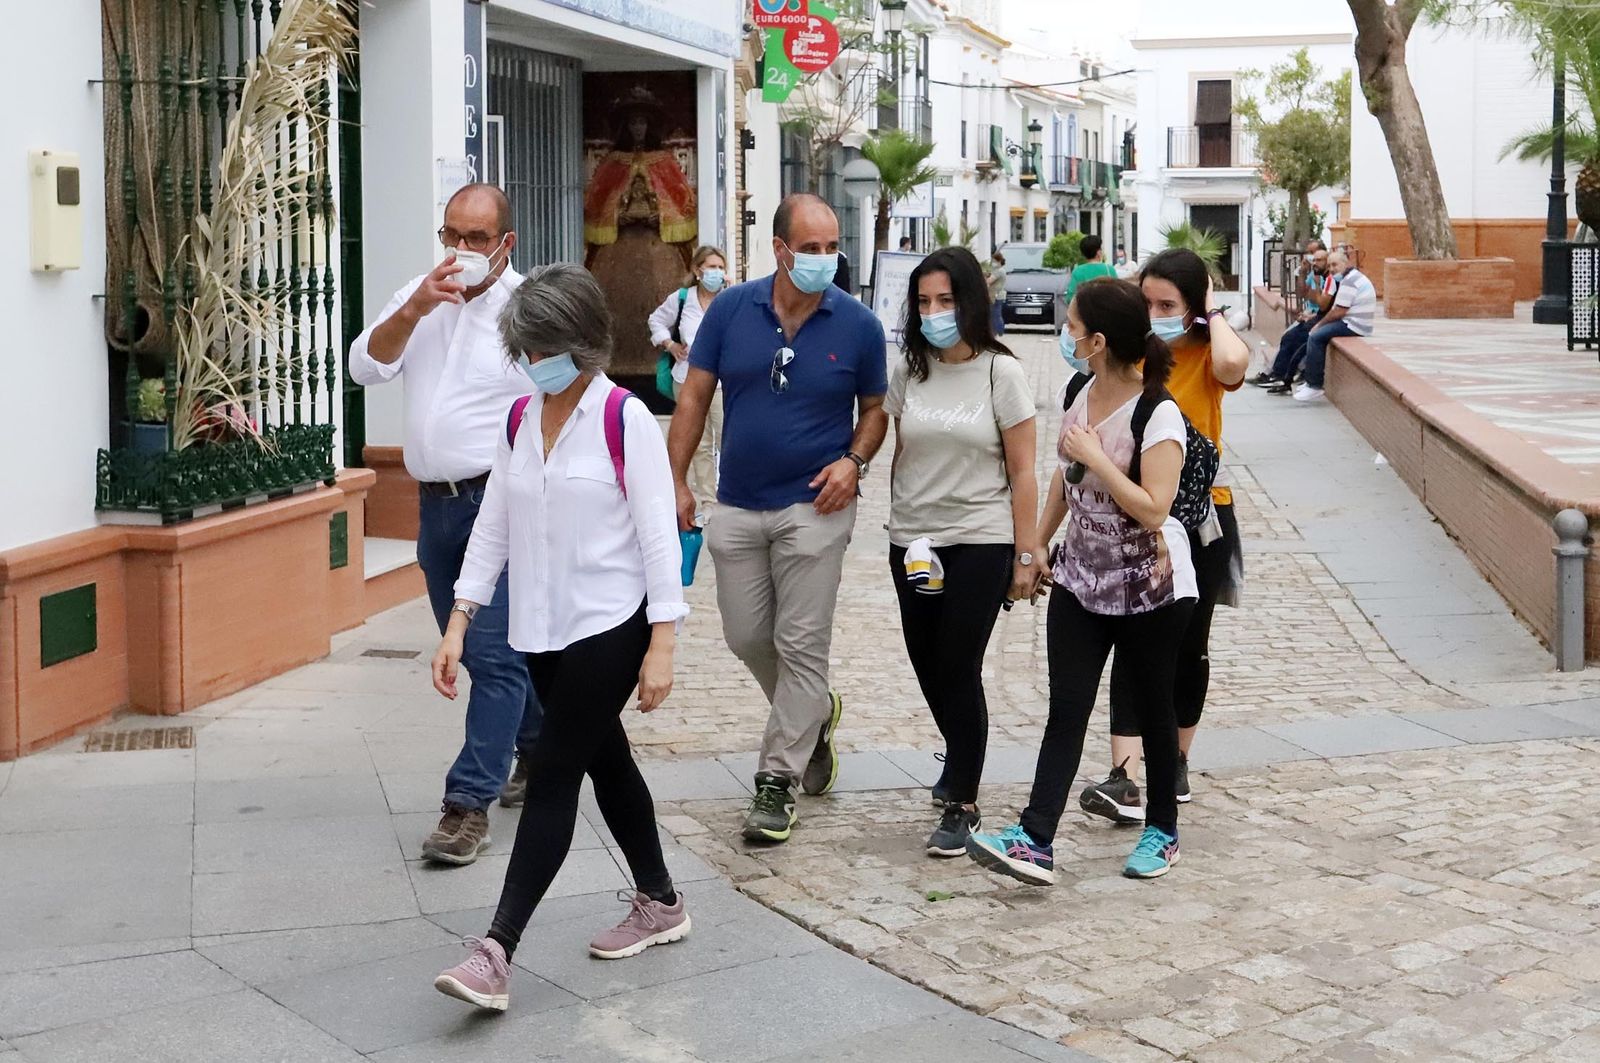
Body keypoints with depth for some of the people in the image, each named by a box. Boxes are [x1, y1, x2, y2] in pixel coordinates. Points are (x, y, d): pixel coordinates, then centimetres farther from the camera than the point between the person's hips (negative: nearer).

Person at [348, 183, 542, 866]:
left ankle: (469, 802, -6)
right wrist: (415, 309, -19)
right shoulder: (418, 298, 9)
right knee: (474, 650, 16)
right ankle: (539, 752, 35)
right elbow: (366, 367, -4)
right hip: (436, 503, 7)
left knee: (492, 654, -10)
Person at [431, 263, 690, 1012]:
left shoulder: (624, 420, -11)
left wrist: (661, 646, -16)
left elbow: (658, 534, -12)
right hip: (542, 632, 7)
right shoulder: (518, 422, 7)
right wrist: (458, 624, 4)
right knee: (604, 762, 17)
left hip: (610, 627, -6)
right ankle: (659, 904, 33)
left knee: (551, 775, -9)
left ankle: (497, 951, -10)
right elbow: (493, 527, 10)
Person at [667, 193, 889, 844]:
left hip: (815, 507, -3)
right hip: (738, 508, 3)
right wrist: (677, 480, -2)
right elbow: (695, 397, 3)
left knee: (801, 645, -1)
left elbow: (874, 408, 6)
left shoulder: (857, 325, -5)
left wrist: (854, 461, -13)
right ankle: (814, 716, 39)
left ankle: (777, 779, 8)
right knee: (747, 637, 12)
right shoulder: (731, 310, -2)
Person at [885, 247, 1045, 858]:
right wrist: (900, 531, 7)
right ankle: (961, 758, 40)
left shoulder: (1001, 373, -5)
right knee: (927, 666, 12)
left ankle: (962, 805, 5)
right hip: (914, 544, 4)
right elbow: (900, 456, 12)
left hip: (979, 543, -4)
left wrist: (1025, 554, -7)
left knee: (958, 669, -6)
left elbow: (1022, 473, -5)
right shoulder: (909, 372, 6)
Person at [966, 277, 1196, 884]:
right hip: (1080, 581, 6)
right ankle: (1035, 841, -7)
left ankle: (1162, 830, 27)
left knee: (1151, 709, 9)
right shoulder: (1080, 394, 3)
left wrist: (1096, 456, -25)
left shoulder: (1158, 414, -19)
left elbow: (1153, 509, -25)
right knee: (1066, 710, -1)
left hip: (1148, 590, -6)